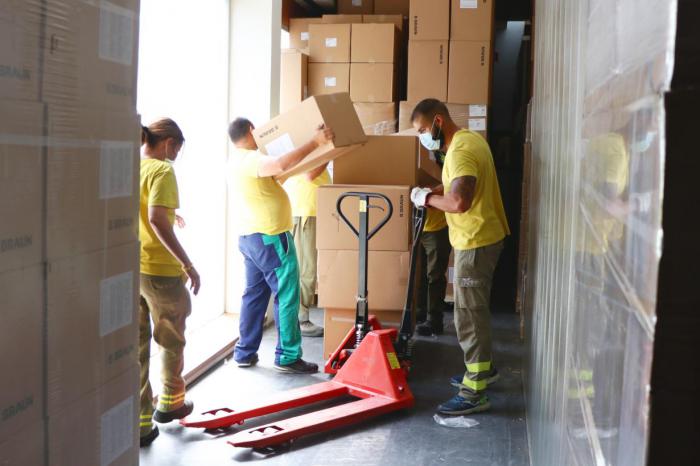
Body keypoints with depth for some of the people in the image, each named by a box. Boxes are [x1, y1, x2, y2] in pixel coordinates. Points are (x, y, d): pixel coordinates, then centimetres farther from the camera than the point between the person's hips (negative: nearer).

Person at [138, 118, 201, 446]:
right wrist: (187, 264, -22)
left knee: (135, 344, 11)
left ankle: (139, 422, 13)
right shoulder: (161, 170, -13)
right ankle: (169, 403, 35)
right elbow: (156, 220, -24)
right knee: (170, 339, 17)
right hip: (158, 269, -6)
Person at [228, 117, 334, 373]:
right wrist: (314, 142, -32)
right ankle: (288, 357, 0)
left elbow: (275, 172, 24)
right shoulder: (251, 159, -16)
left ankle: (244, 353, 17)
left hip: (250, 237, 10)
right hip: (270, 237, -10)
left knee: (254, 295, 13)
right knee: (287, 296, -4)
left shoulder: (240, 161, 15)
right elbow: (283, 164, -35)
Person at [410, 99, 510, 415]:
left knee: (469, 314, -6)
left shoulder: (460, 150, -22)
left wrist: (427, 198, -17)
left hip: (476, 241, -10)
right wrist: (438, 190, 8)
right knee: (475, 308, 21)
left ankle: (474, 392, 0)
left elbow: (459, 202, -33)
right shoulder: (469, 139, 11)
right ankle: (483, 368, 35)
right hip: (482, 236, 10)